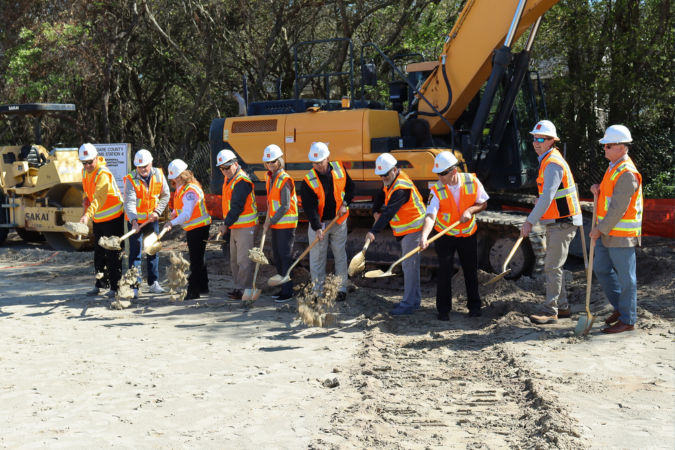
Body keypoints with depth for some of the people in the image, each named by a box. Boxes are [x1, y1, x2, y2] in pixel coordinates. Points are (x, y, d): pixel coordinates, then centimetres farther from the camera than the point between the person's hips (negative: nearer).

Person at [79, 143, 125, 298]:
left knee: (113, 254, -6)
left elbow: (99, 197, -36)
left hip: (112, 217, -9)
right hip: (98, 219, 9)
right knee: (99, 253, 14)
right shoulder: (85, 172, 5)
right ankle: (100, 285, 24)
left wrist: (88, 214, -48)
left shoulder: (103, 174, -23)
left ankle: (115, 287, -1)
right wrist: (85, 197, 0)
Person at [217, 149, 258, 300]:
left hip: (245, 226, -10)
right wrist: (227, 223, 13)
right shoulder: (229, 179, 13)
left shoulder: (241, 181, -18)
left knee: (243, 259, -7)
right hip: (235, 226, 10)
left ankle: (244, 289, -3)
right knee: (234, 259, 15)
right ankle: (238, 286, 23)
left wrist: (227, 224, -20)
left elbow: (237, 206, -22)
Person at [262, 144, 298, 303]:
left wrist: (271, 221, -15)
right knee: (277, 256, 14)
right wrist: (268, 219, 11)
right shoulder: (269, 177, 10)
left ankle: (288, 292, -1)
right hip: (275, 223, 9)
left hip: (286, 224, -9)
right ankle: (284, 288, 24)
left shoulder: (284, 180, -16)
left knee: (285, 257, -5)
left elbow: (285, 206, -18)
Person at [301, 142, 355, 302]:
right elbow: (309, 206, -20)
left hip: (339, 221, 2)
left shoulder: (339, 169, -6)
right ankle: (317, 292, 12)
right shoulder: (309, 180, -16)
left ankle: (341, 289, 19)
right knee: (317, 258, 2)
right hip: (318, 223, -2)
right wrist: (317, 227, -29)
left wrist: (345, 203, -7)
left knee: (340, 256, 9)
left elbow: (351, 187, 9)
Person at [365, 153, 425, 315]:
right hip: (405, 230, 11)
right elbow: (381, 195, 18)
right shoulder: (391, 181, 6)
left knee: (409, 265, -10)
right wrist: (375, 211, -1)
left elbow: (389, 212, -33)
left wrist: (374, 231, -37)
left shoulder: (401, 188, -26)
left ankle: (408, 304, -8)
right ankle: (414, 299, 25)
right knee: (409, 265, 16)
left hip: (413, 228, -11)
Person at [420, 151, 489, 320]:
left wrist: (470, 210, -20)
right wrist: (424, 236, -45)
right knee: (444, 272, -3)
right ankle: (443, 310, 9)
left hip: (468, 235, 2)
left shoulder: (472, 182, -12)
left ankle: (474, 306, 25)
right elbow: (430, 215, -28)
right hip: (444, 236, -1)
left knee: (471, 272, 9)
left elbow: (483, 203, 1)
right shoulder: (437, 191, -18)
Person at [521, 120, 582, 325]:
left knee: (552, 266, -8)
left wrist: (530, 221, -26)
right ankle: (562, 307, 21)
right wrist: (534, 218, 17)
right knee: (552, 266, 14)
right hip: (555, 222, 10)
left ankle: (550, 310, -4)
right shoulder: (547, 160, 15)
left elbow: (547, 197, -26)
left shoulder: (553, 164, -18)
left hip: (563, 223, -10)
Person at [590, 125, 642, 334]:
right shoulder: (614, 166, 12)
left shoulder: (627, 174, -20)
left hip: (621, 235, -10)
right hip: (608, 233, 10)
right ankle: (620, 307, 29)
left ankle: (627, 320, 9)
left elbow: (618, 209, -22)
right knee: (601, 269, 16)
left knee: (625, 276, 0)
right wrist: (598, 189, 2)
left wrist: (600, 230, -16)